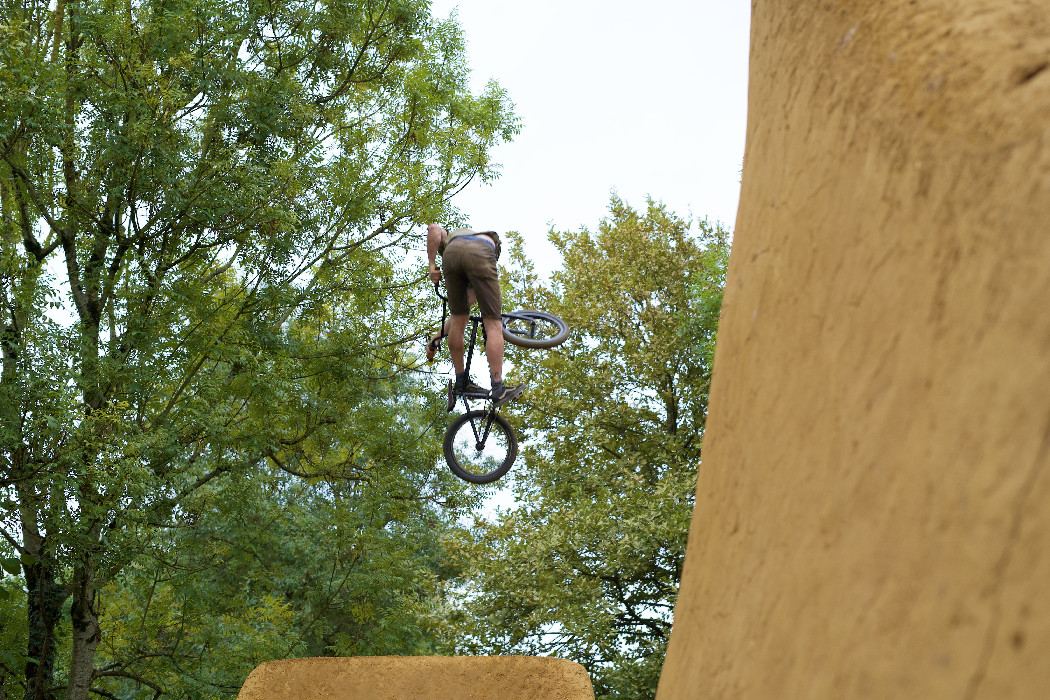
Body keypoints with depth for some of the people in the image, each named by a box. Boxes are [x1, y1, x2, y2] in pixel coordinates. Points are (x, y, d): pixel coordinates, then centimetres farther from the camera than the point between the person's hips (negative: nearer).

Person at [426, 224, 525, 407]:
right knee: (493, 324, 5)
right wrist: (437, 338, 44)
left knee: (459, 319, 17)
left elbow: (434, 229, 15)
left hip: (452, 253, 0)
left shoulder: (448, 237, 44)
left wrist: (432, 265, 14)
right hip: (481, 254, 0)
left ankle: (461, 382, 24)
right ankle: (498, 389, -3)